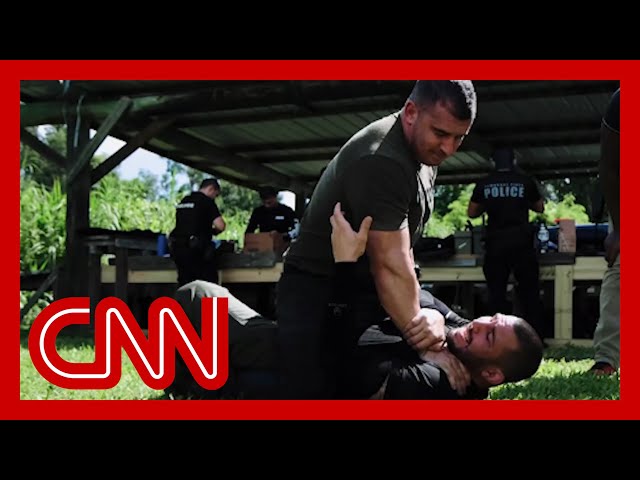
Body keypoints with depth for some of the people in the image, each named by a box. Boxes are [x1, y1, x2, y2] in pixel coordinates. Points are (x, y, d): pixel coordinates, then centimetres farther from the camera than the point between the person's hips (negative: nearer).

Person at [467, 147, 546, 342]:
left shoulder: (484, 184, 4)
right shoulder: (525, 181, 2)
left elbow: (472, 212, 12)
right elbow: (540, 208, 15)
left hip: (495, 245, 1)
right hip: (522, 243, -1)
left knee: (496, 293, 5)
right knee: (529, 293, 5)